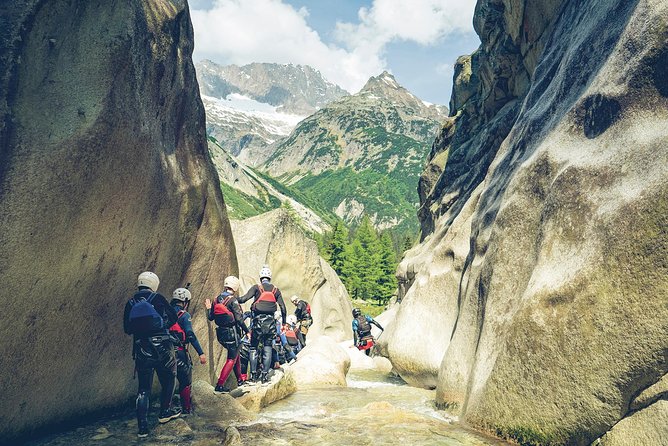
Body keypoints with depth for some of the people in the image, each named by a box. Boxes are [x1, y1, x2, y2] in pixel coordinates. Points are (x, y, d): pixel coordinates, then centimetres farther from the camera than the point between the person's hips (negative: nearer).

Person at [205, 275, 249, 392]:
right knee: (232, 359, 2)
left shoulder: (217, 300, 3)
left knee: (235, 354, 23)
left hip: (221, 333, 7)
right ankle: (220, 385, -4)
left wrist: (209, 308, 27)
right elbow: (239, 319, -18)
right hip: (232, 333, -7)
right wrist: (247, 331, -8)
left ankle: (240, 379, 35)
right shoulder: (232, 300, -17)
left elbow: (211, 317, 9)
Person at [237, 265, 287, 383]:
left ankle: (253, 374, 9)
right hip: (270, 322, 2)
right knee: (268, 348, 8)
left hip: (258, 321, -2)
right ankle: (265, 375, 7)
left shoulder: (256, 288, -1)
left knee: (253, 348, 10)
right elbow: (283, 307, 7)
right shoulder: (276, 290, 9)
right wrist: (283, 322, 18)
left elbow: (244, 299, -13)